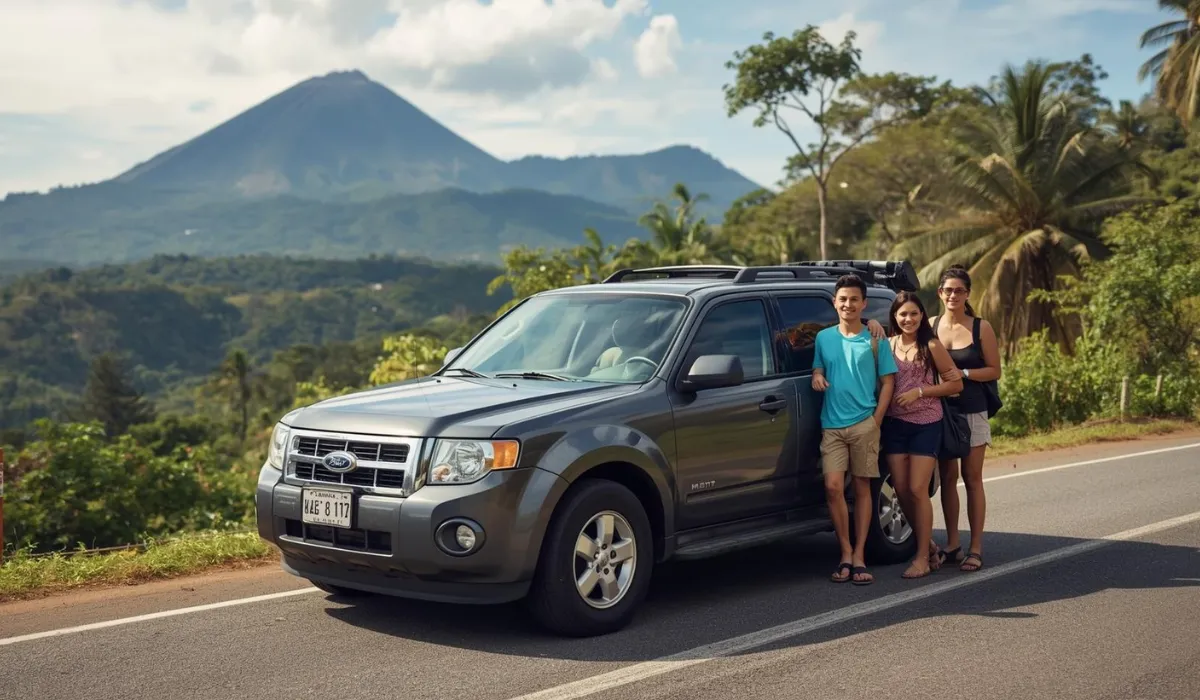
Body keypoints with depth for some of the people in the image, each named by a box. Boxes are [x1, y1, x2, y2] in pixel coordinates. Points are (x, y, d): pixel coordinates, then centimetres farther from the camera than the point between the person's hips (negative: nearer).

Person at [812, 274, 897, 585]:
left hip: (864, 425, -2)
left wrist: (876, 421, -6)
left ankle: (859, 556, 8)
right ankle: (846, 553, 3)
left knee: (862, 488, 2)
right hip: (832, 425, 2)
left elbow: (887, 382, 4)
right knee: (833, 487, -10)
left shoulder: (874, 341, 3)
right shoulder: (824, 338, 11)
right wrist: (817, 376, -4)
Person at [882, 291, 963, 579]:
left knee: (918, 490, -7)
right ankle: (928, 545, 22)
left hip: (926, 424, -4)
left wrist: (919, 391, -10)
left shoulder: (932, 347, -2)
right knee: (901, 491, 5)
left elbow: (956, 384, -2)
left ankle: (923, 558, 1)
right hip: (894, 424, 4)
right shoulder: (887, 345, 6)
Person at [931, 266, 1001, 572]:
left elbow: (994, 371, -3)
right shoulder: (931, 326, 4)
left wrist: (963, 373, -15)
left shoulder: (981, 328, -2)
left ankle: (976, 548, 4)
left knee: (972, 478, 1)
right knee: (947, 477, 7)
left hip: (972, 411, -2)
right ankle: (952, 544, 15)